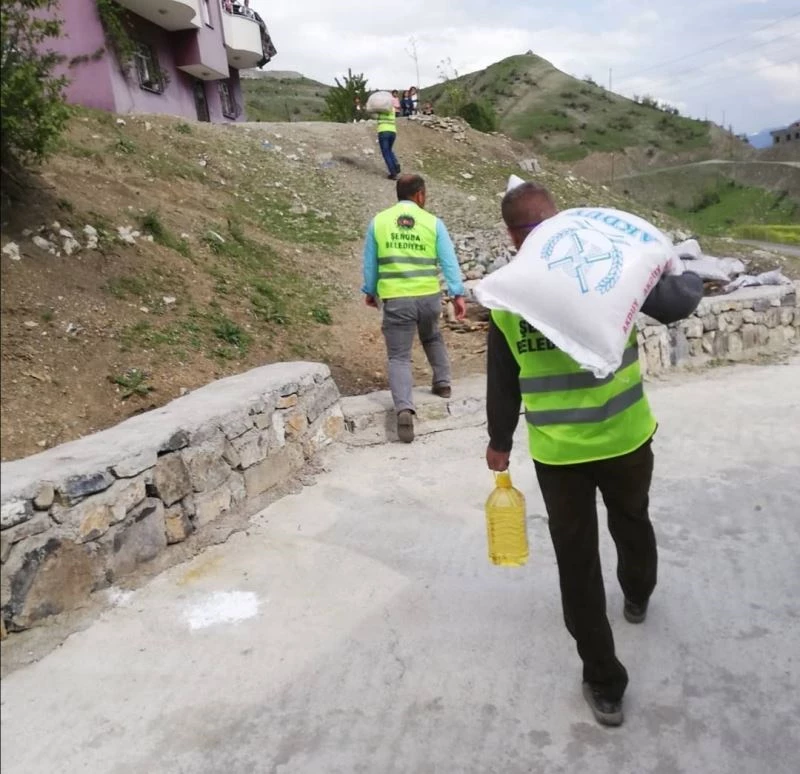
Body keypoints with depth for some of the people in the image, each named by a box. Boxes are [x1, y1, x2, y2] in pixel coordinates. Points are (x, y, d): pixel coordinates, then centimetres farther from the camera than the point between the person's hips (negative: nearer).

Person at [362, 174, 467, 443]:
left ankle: (404, 409, -17)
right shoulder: (433, 222, 1)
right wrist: (458, 294, 0)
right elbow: (449, 261, -2)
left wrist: (370, 291, 23)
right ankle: (443, 382, 36)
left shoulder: (378, 221, 3)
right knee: (432, 338, 32)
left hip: (396, 299, -1)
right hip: (429, 296, 1)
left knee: (399, 356, 1)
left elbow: (370, 262, 11)